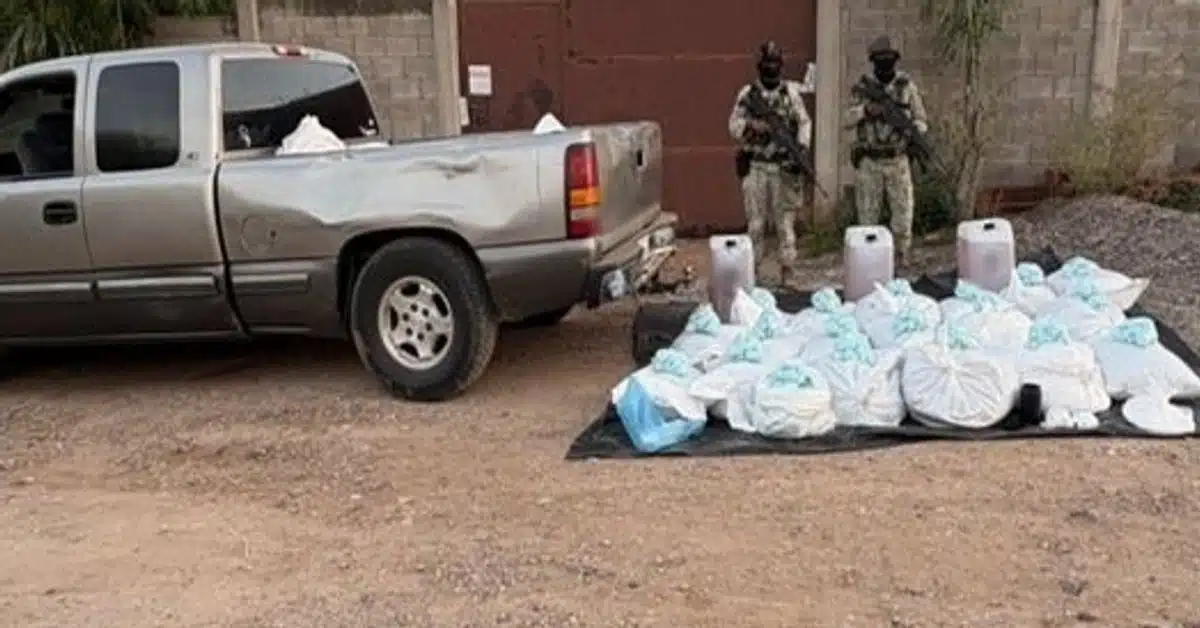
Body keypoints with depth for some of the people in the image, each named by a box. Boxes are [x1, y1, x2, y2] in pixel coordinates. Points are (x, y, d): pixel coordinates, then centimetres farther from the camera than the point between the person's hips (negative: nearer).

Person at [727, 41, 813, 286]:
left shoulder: (791, 91, 6)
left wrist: (802, 147, -14)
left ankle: (787, 270, 8)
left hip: (784, 166, 0)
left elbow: (804, 121, 2)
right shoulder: (747, 93, 5)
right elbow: (734, 125, 0)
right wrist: (752, 126, -20)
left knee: (785, 220, 1)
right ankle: (753, 270, 12)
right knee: (755, 222, 3)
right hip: (755, 166, 0)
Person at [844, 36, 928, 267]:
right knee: (868, 218, 5)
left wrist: (915, 131, -22)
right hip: (868, 162, 0)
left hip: (898, 162, 0)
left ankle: (901, 263, 11)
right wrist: (866, 110, -24)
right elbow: (848, 120, -4)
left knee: (903, 216, -4)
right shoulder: (863, 85, 0)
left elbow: (921, 120, 2)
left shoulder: (907, 85, -1)